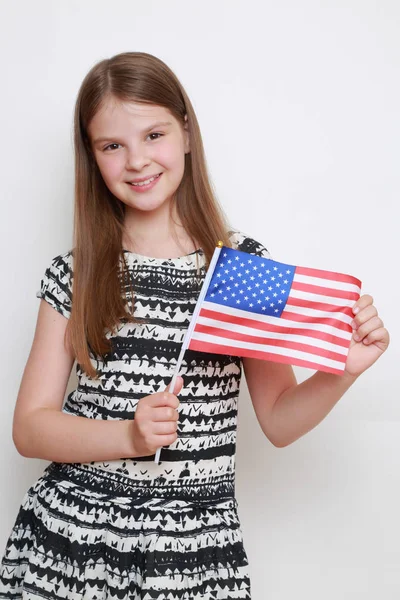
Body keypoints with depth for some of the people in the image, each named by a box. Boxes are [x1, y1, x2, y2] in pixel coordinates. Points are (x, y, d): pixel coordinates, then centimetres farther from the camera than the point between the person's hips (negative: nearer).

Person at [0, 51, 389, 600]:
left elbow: (278, 420, 3)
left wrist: (343, 371, -15)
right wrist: (130, 435, -18)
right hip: (70, 532, 1)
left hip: (195, 548, 0)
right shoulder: (72, 276, -1)